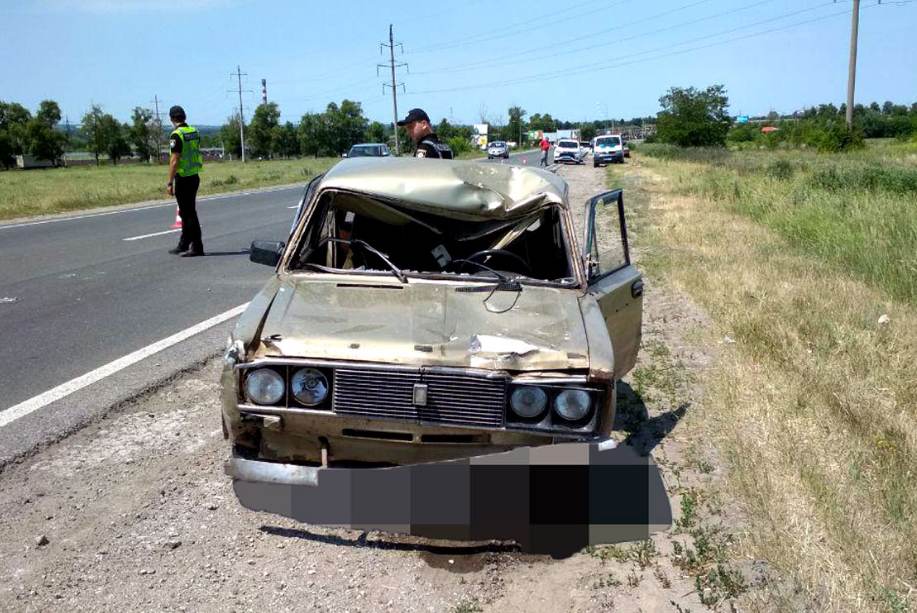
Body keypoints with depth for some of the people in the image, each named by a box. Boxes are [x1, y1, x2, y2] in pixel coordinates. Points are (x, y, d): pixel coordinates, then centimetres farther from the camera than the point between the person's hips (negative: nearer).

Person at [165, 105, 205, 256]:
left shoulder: (176, 135, -16)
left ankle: (197, 247, -1)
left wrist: (170, 183, -16)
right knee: (187, 212, 16)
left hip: (183, 179, -8)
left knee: (188, 213, -3)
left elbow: (174, 160, -19)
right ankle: (183, 245, 26)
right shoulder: (194, 132, 8)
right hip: (194, 176, 8)